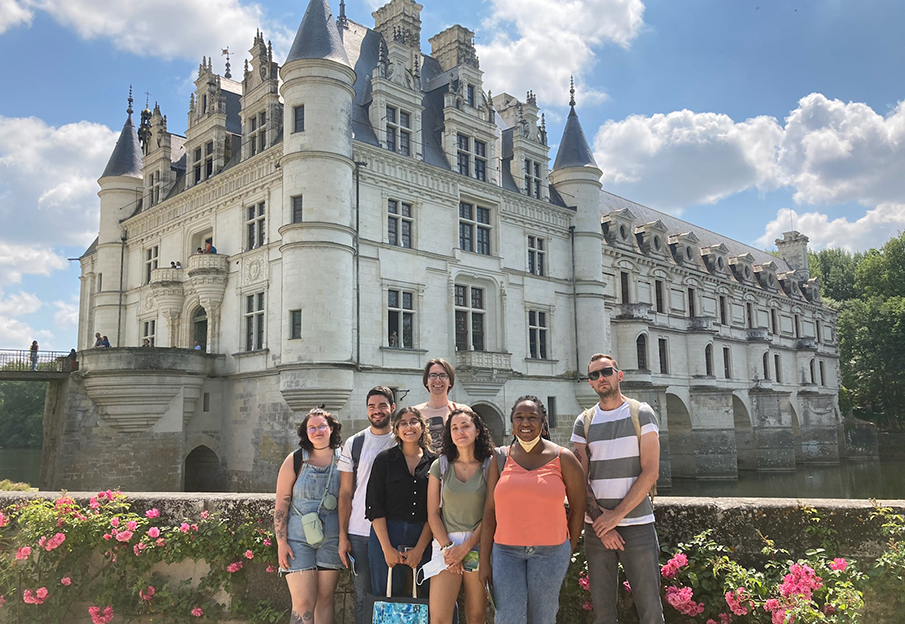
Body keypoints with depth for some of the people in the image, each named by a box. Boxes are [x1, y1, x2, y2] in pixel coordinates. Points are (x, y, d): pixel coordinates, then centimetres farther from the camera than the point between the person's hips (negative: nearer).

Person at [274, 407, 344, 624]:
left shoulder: (343, 460, 2)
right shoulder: (295, 461, -1)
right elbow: (281, 504, -1)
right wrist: (281, 542, -7)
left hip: (331, 540, 2)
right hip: (298, 540, -2)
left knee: (325, 600, 8)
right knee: (303, 603, -7)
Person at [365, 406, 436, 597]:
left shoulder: (434, 462, 6)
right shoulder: (384, 459, 4)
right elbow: (374, 506, -1)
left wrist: (419, 549, -5)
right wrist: (387, 548, -8)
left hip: (423, 539, 1)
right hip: (386, 534, -1)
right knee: (384, 596, 2)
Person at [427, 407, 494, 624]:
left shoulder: (490, 466, 1)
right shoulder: (440, 466, 5)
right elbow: (433, 513, 4)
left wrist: (465, 547, -10)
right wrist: (447, 547, -7)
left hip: (479, 546, -1)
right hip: (445, 544, 1)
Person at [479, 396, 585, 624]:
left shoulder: (562, 458, 0)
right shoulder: (501, 459, 4)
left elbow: (578, 508, 6)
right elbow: (490, 511, 4)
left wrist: (570, 551, 8)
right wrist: (484, 559, 2)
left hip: (550, 551, -1)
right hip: (506, 551, 1)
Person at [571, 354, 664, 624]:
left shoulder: (642, 413, 0)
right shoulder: (584, 422, 8)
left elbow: (650, 472, -7)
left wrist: (616, 515, -12)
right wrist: (599, 519, -10)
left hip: (637, 524, -2)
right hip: (597, 528, 3)